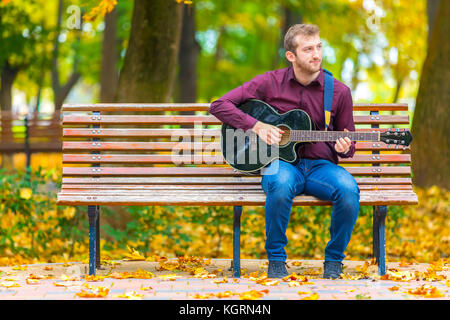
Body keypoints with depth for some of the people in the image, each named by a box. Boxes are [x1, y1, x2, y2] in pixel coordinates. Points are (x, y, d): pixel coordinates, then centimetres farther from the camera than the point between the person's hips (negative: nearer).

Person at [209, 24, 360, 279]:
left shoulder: (339, 92, 5)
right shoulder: (270, 82, 1)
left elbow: (349, 145, 14)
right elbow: (219, 105, 0)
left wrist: (344, 148, -12)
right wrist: (256, 126, -12)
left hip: (321, 165, 2)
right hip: (281, 162, -1)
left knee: (348, 189, -33)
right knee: (281, 184, -39)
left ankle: (334, 260, -9)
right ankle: (276, 260, -19)